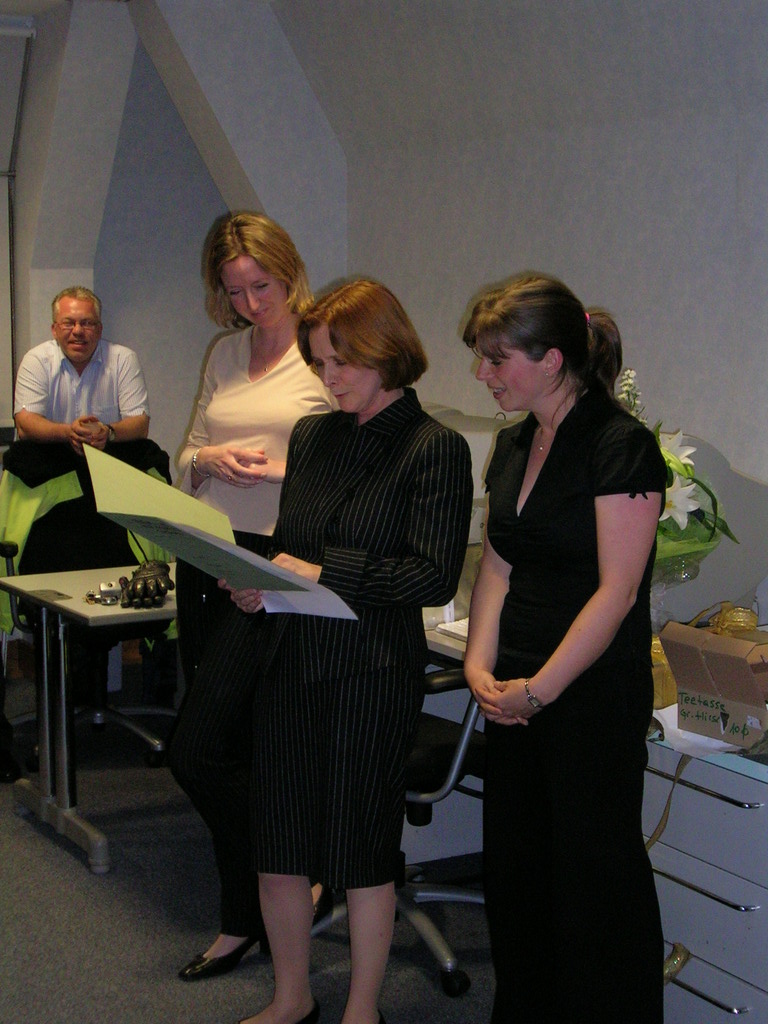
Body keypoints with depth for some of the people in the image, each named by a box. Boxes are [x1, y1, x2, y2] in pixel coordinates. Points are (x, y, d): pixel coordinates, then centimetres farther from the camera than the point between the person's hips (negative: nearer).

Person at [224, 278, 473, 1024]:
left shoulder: (434, 449, -8)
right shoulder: (312, 436, 11)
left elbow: (435, 576, -15)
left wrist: (323, 570, -19)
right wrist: (256, 579, -3)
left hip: (372, 673, -6)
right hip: (289, 661, 6)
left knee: (360, 849, 6)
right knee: (276, 846, 12)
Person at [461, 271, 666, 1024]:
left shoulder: (621, 446, -14)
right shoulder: (514, 445, 11)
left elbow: (617, 591, -17)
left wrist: (538, 688, -15)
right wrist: (481, 665, 0)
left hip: (595, 695, -7)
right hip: (517, 694, 8)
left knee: (594, 871, 2)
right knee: (513, 863, 13)